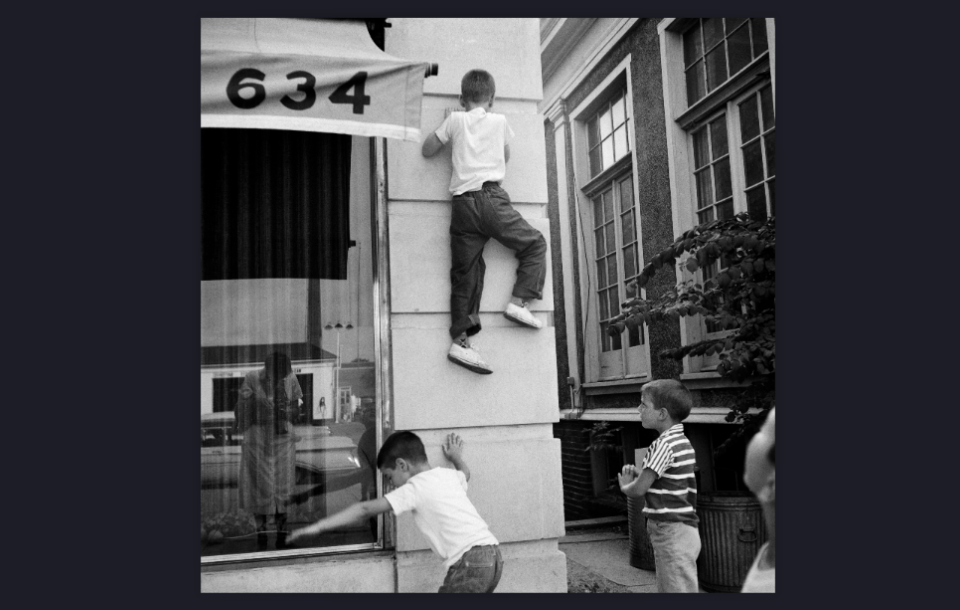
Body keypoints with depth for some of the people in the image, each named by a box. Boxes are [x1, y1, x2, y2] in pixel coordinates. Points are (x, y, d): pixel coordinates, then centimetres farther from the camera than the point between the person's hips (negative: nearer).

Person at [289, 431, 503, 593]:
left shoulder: (414, 489, -3)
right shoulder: (449, 475, 18)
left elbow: (366, 509, -8)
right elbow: (465, 473, 43)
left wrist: (319, 526, -8)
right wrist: (456, 457, 63)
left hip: (470, 561, -9)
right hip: (493, 555, 9)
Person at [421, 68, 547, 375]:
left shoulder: (455, 120, 11)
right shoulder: (499, 121, 11)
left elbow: (427, 150, 19)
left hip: (463, 202, 3)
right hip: (492, 197, -2)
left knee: (464, 274, 2)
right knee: (535, 244, 15)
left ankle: (460, 340, -3)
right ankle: (518, 301, 2)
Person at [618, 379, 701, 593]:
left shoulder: (664, 445, -19)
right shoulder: (682, 442, 11)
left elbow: (638, 489, -20)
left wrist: (625, 486, 1)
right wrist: (639, 472, 8)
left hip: (673, 534, -10)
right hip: (684, 529, 10)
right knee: (666, 589, 18)